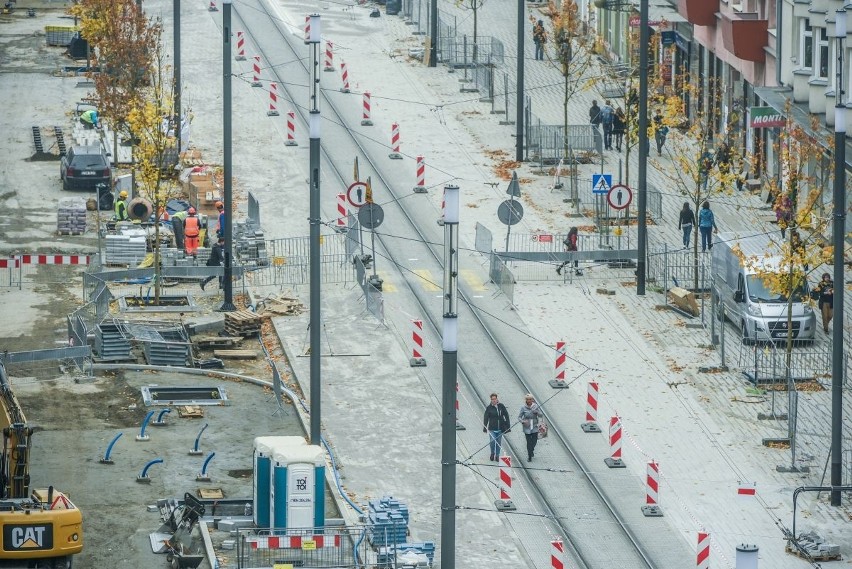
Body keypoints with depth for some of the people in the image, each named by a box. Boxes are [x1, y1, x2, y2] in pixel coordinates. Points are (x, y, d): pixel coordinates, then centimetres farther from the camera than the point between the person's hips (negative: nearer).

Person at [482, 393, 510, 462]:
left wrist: (507, 426, 4)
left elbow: (506, 416, 7)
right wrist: (484, 427, -6)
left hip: (500, 428, 2)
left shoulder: (501, 406, 1)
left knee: (498, 442, 9)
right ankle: (492, 453, 15)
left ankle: (497, 455, 23)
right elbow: (485, 418, -2)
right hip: (492, 428, -2)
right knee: (492, 441, -11)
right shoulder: (489, 407, -5)